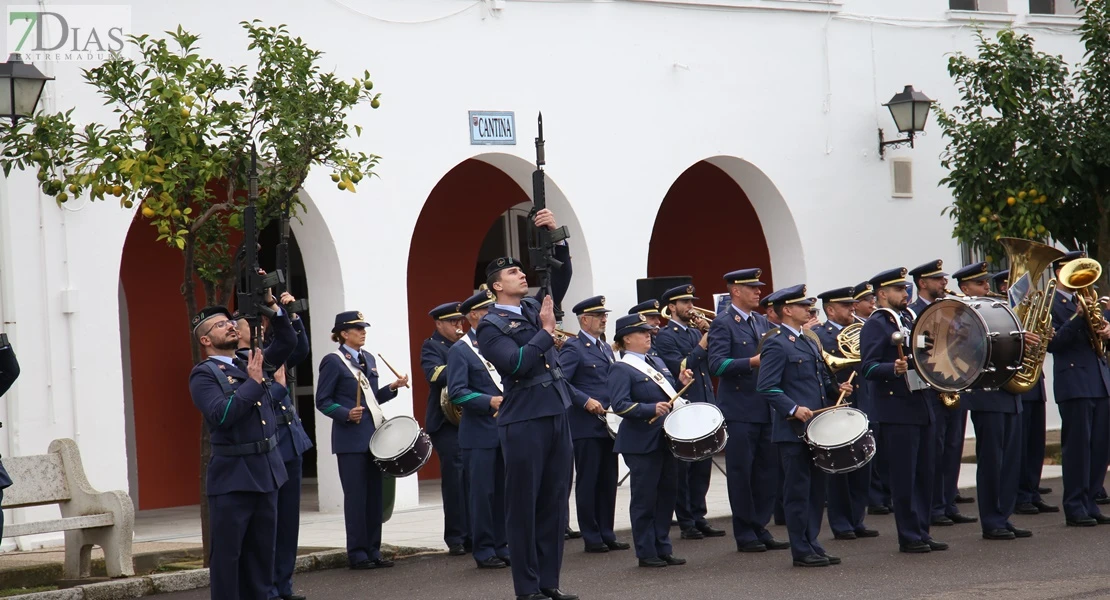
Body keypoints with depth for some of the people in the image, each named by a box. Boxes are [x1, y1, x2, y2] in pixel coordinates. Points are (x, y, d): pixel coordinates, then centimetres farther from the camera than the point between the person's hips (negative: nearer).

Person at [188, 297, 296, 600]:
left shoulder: (252, 362, 14)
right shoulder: (203, 375, -6)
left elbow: (288, 342, 15)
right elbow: (221, 414, -20)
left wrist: (271, 303, 4)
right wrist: (254, 381, -16)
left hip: (267, 472, 7)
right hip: (232, 477, -6)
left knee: (262, 553, 11)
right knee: (227, 553, -2)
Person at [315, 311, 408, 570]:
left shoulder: (369, 359, 15)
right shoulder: (332, 361, -6)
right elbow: (323, 402, -7)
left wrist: (393, 388, 6)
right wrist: (346, 414, -22)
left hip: (373, 436, 7)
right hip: (351, 439, -7)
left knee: (375, 495, 7)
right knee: (356, 497, -4)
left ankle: (373, 550, 14)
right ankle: (357, 554, 2)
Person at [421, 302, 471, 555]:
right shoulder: (432, 347, 0)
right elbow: (435, 374, -19)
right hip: (447, 422, -6)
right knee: (454, 478, -9)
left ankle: (472, 535, 9)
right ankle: (455, 539, -6)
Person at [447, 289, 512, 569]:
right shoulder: (460, 351, -6)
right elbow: (456, 392, -14)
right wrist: (489, 402, -24)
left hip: (505, 430, 6)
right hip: (480, 433, -6)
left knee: (504, 491, 9)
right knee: (482, 493, -2)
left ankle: (502, 546, 16)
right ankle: (484, 551, 4)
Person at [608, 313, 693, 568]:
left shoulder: (657, 363, 15)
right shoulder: (621, 370, -10)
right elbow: (620, 405, -21)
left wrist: (681, 383, 3)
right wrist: (651, 409, -30)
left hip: (665, 439, 8)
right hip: (642, 444, -8)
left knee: (667, 494, 11)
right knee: (644, 498, -1)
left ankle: (663, 549, 20)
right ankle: (646, 553, 7)